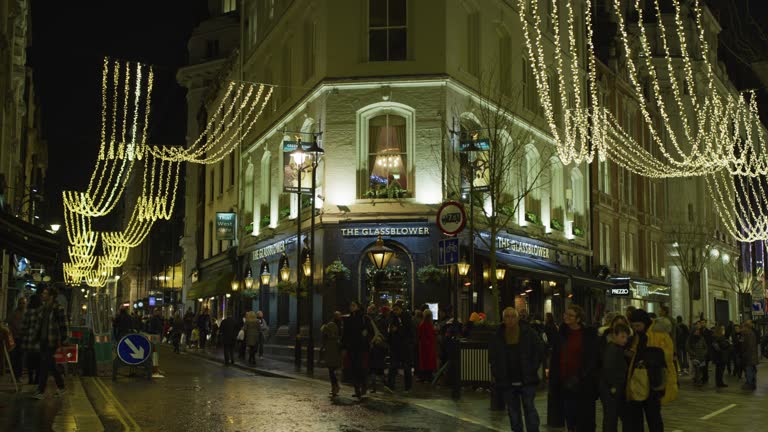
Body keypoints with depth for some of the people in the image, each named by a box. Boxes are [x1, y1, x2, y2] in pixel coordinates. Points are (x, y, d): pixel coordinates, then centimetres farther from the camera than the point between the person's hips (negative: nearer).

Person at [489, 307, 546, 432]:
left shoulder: (528, 332, -2)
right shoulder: (498, 336, 4)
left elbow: (541, 349, 4)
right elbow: (492, 356, 17)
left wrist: (533, 368, -1)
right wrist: (496, 373, 7)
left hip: (526, 379, -2)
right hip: (506, 380, 3)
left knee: (529, 407, -5)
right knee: (512, 411, 9)